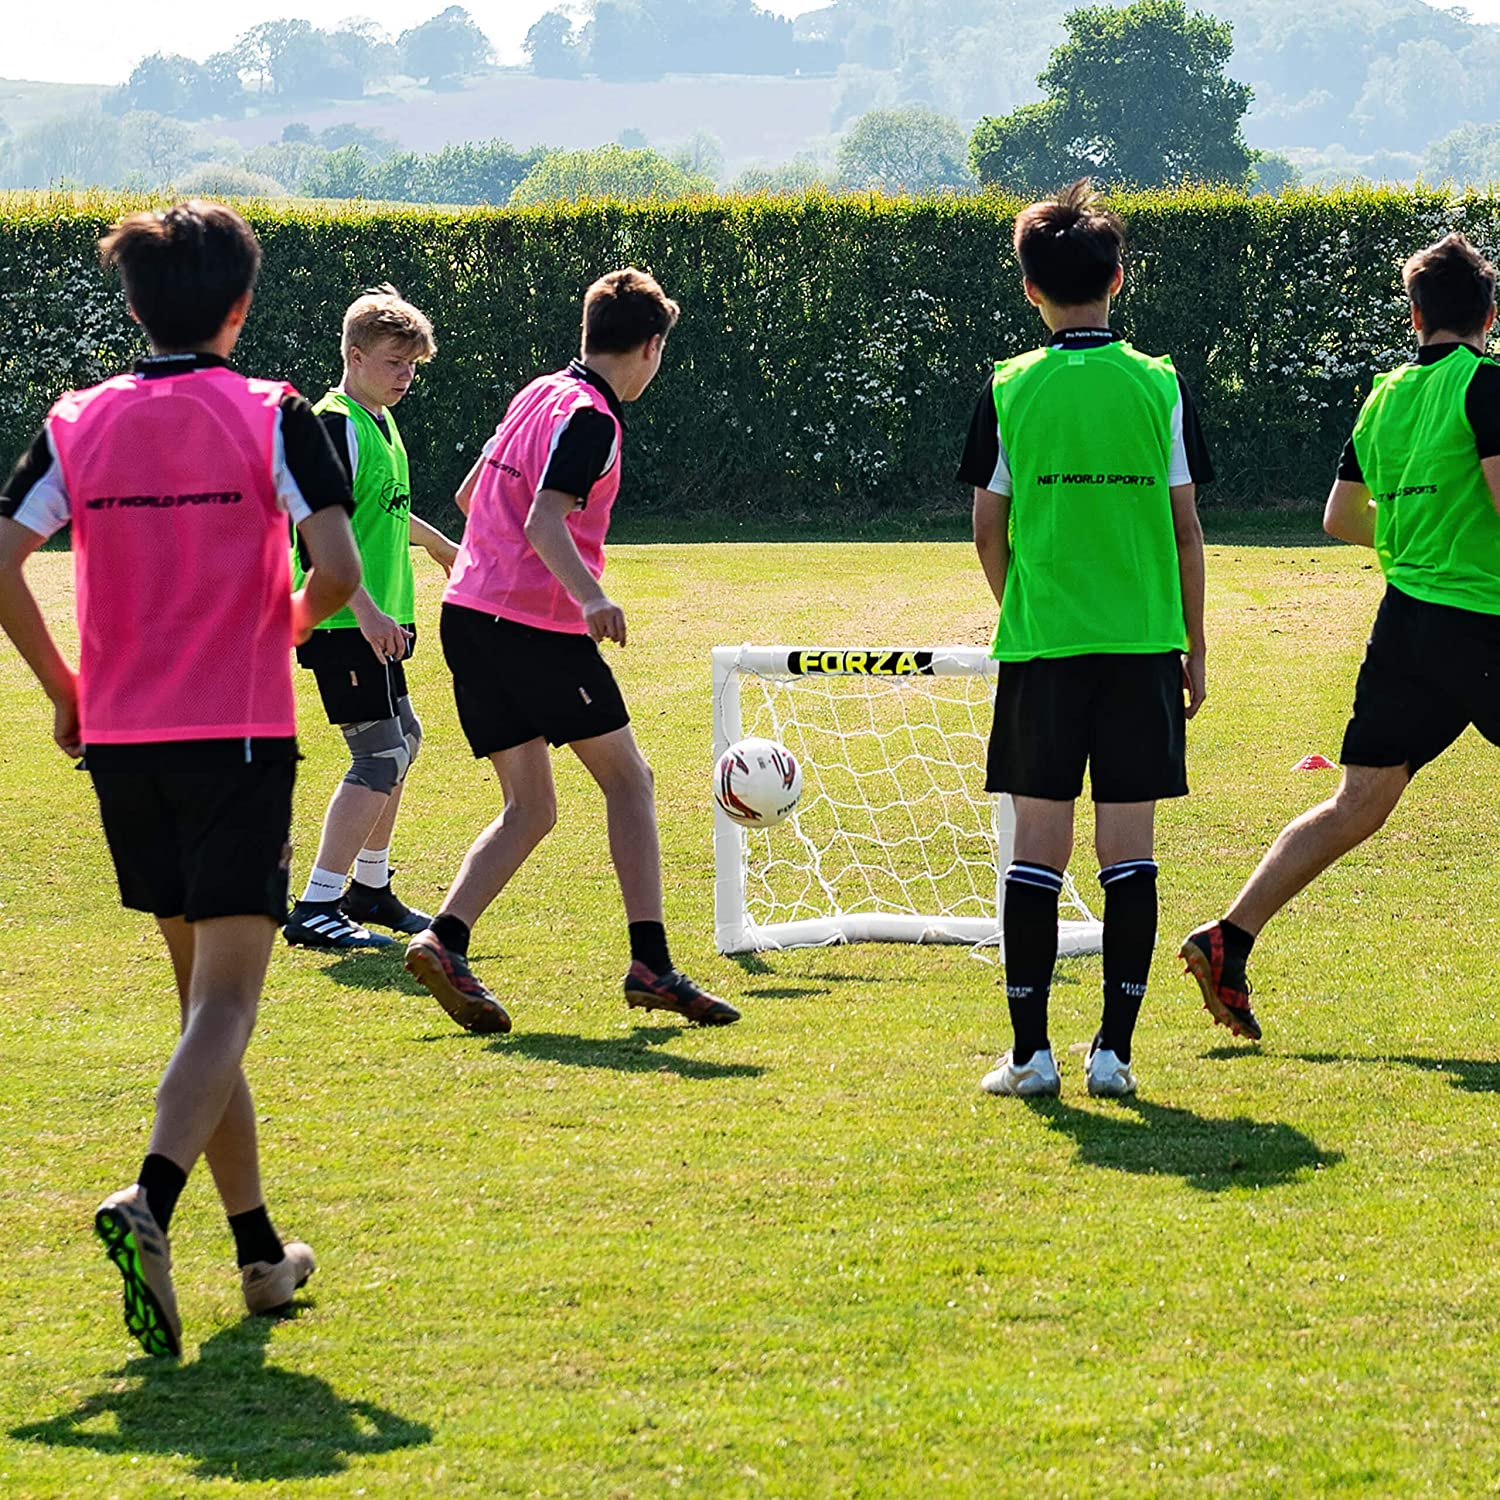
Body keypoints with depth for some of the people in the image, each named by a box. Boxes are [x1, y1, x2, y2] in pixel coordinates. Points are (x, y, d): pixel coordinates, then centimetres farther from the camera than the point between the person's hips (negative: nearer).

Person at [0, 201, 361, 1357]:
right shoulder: (273, 417, -5)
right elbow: (337, 568, -15)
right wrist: (295, 624, 7)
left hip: (121, 741, 4)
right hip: (240, 739, -4)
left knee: (202, 992, 15)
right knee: (227, 1003, -7)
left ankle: (261, 1250, 20)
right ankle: (151, 1204, -32)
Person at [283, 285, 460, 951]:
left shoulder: (379, 422, 15)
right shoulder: (335, 427, -16)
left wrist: (438, 544, 49)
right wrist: (365, 609, -31)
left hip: (372, 623, 11)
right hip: (343, 623, -11)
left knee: (401, 740, 20)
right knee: (379, 757, -14)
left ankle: (369, 889, 32)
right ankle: (315, 908, -15)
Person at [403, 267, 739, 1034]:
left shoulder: (540, 394, 15)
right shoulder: (590, 418, -11)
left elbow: (469, 493, 28)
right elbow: (545, 521, -24)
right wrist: (589, 596, -38)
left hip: (469, 614, 8)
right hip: (537, 624, -8)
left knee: (530, 809, 9)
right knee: (627, 778, 4)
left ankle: (444, 942, -9)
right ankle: (649, 962, 0)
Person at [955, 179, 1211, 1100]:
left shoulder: (1009, 391, -1)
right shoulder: (1160, 386, 0)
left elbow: (989, 531, 4)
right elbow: (1186, 527, 2)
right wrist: (1194, 646, 10)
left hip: (1040, 643, 0)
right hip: (1144, 642, 0)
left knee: (1038, 843, 4)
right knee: (1129, 846, 2)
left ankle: (1031, 1050, 4)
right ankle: (1115, 1050, 1)